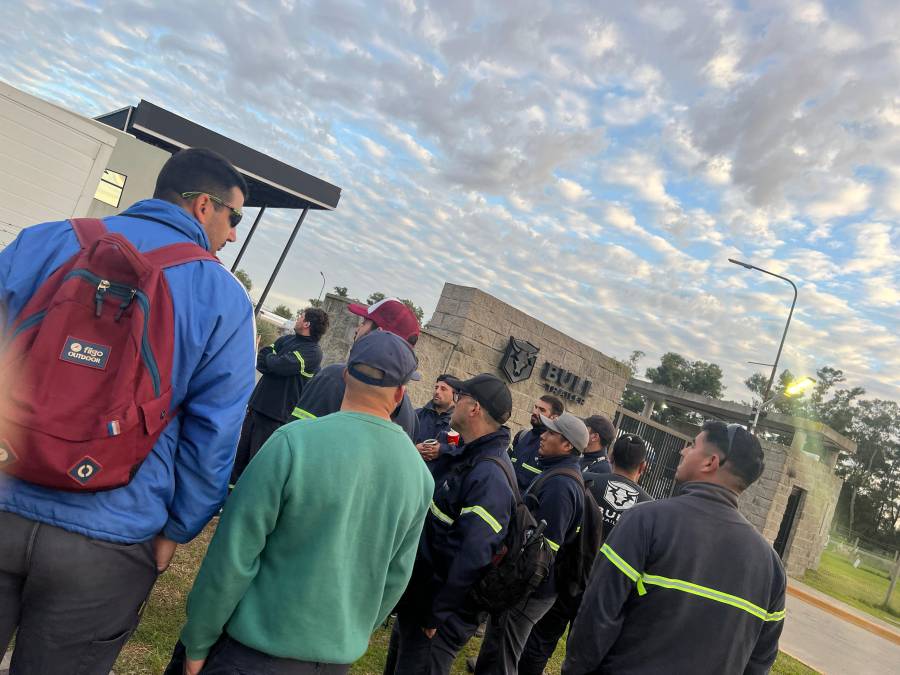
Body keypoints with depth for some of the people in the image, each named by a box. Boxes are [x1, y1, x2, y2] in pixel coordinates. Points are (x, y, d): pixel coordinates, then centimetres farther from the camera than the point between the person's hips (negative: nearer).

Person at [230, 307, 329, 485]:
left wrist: (268, 358, -2)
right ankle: (232, 486, 32)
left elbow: (279, 365, -23)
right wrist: (274, 362, -13)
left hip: (276, 416, -7)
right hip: (256, 406, 7)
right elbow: (260, 360, 5)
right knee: (240, 454, 17)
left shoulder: (313, 352, -13)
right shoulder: (285, 340, 12)